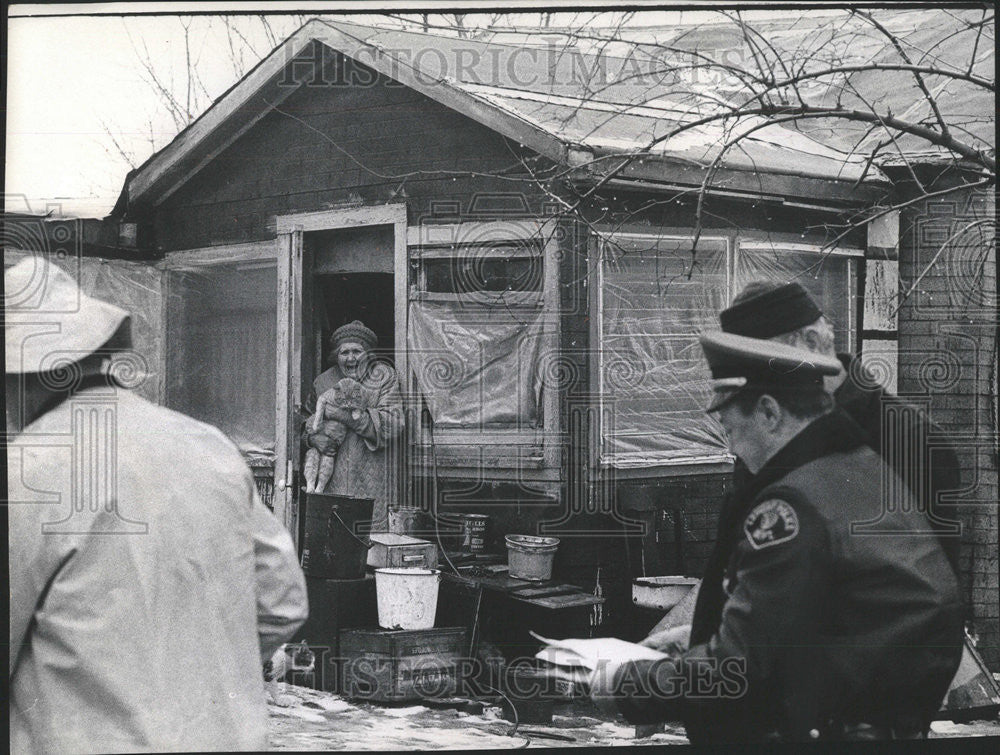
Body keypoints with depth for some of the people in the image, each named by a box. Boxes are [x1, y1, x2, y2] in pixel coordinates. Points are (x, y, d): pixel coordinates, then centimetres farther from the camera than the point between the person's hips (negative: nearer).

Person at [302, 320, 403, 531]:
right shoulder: (323, 381, 11)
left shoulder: (384, 377, 1)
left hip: (373, 480, -2)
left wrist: (348, 416, -16)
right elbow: (309, 417, 22)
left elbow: (393, 423, -10)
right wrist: (313, 437, -2)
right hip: (334, 479, 2)